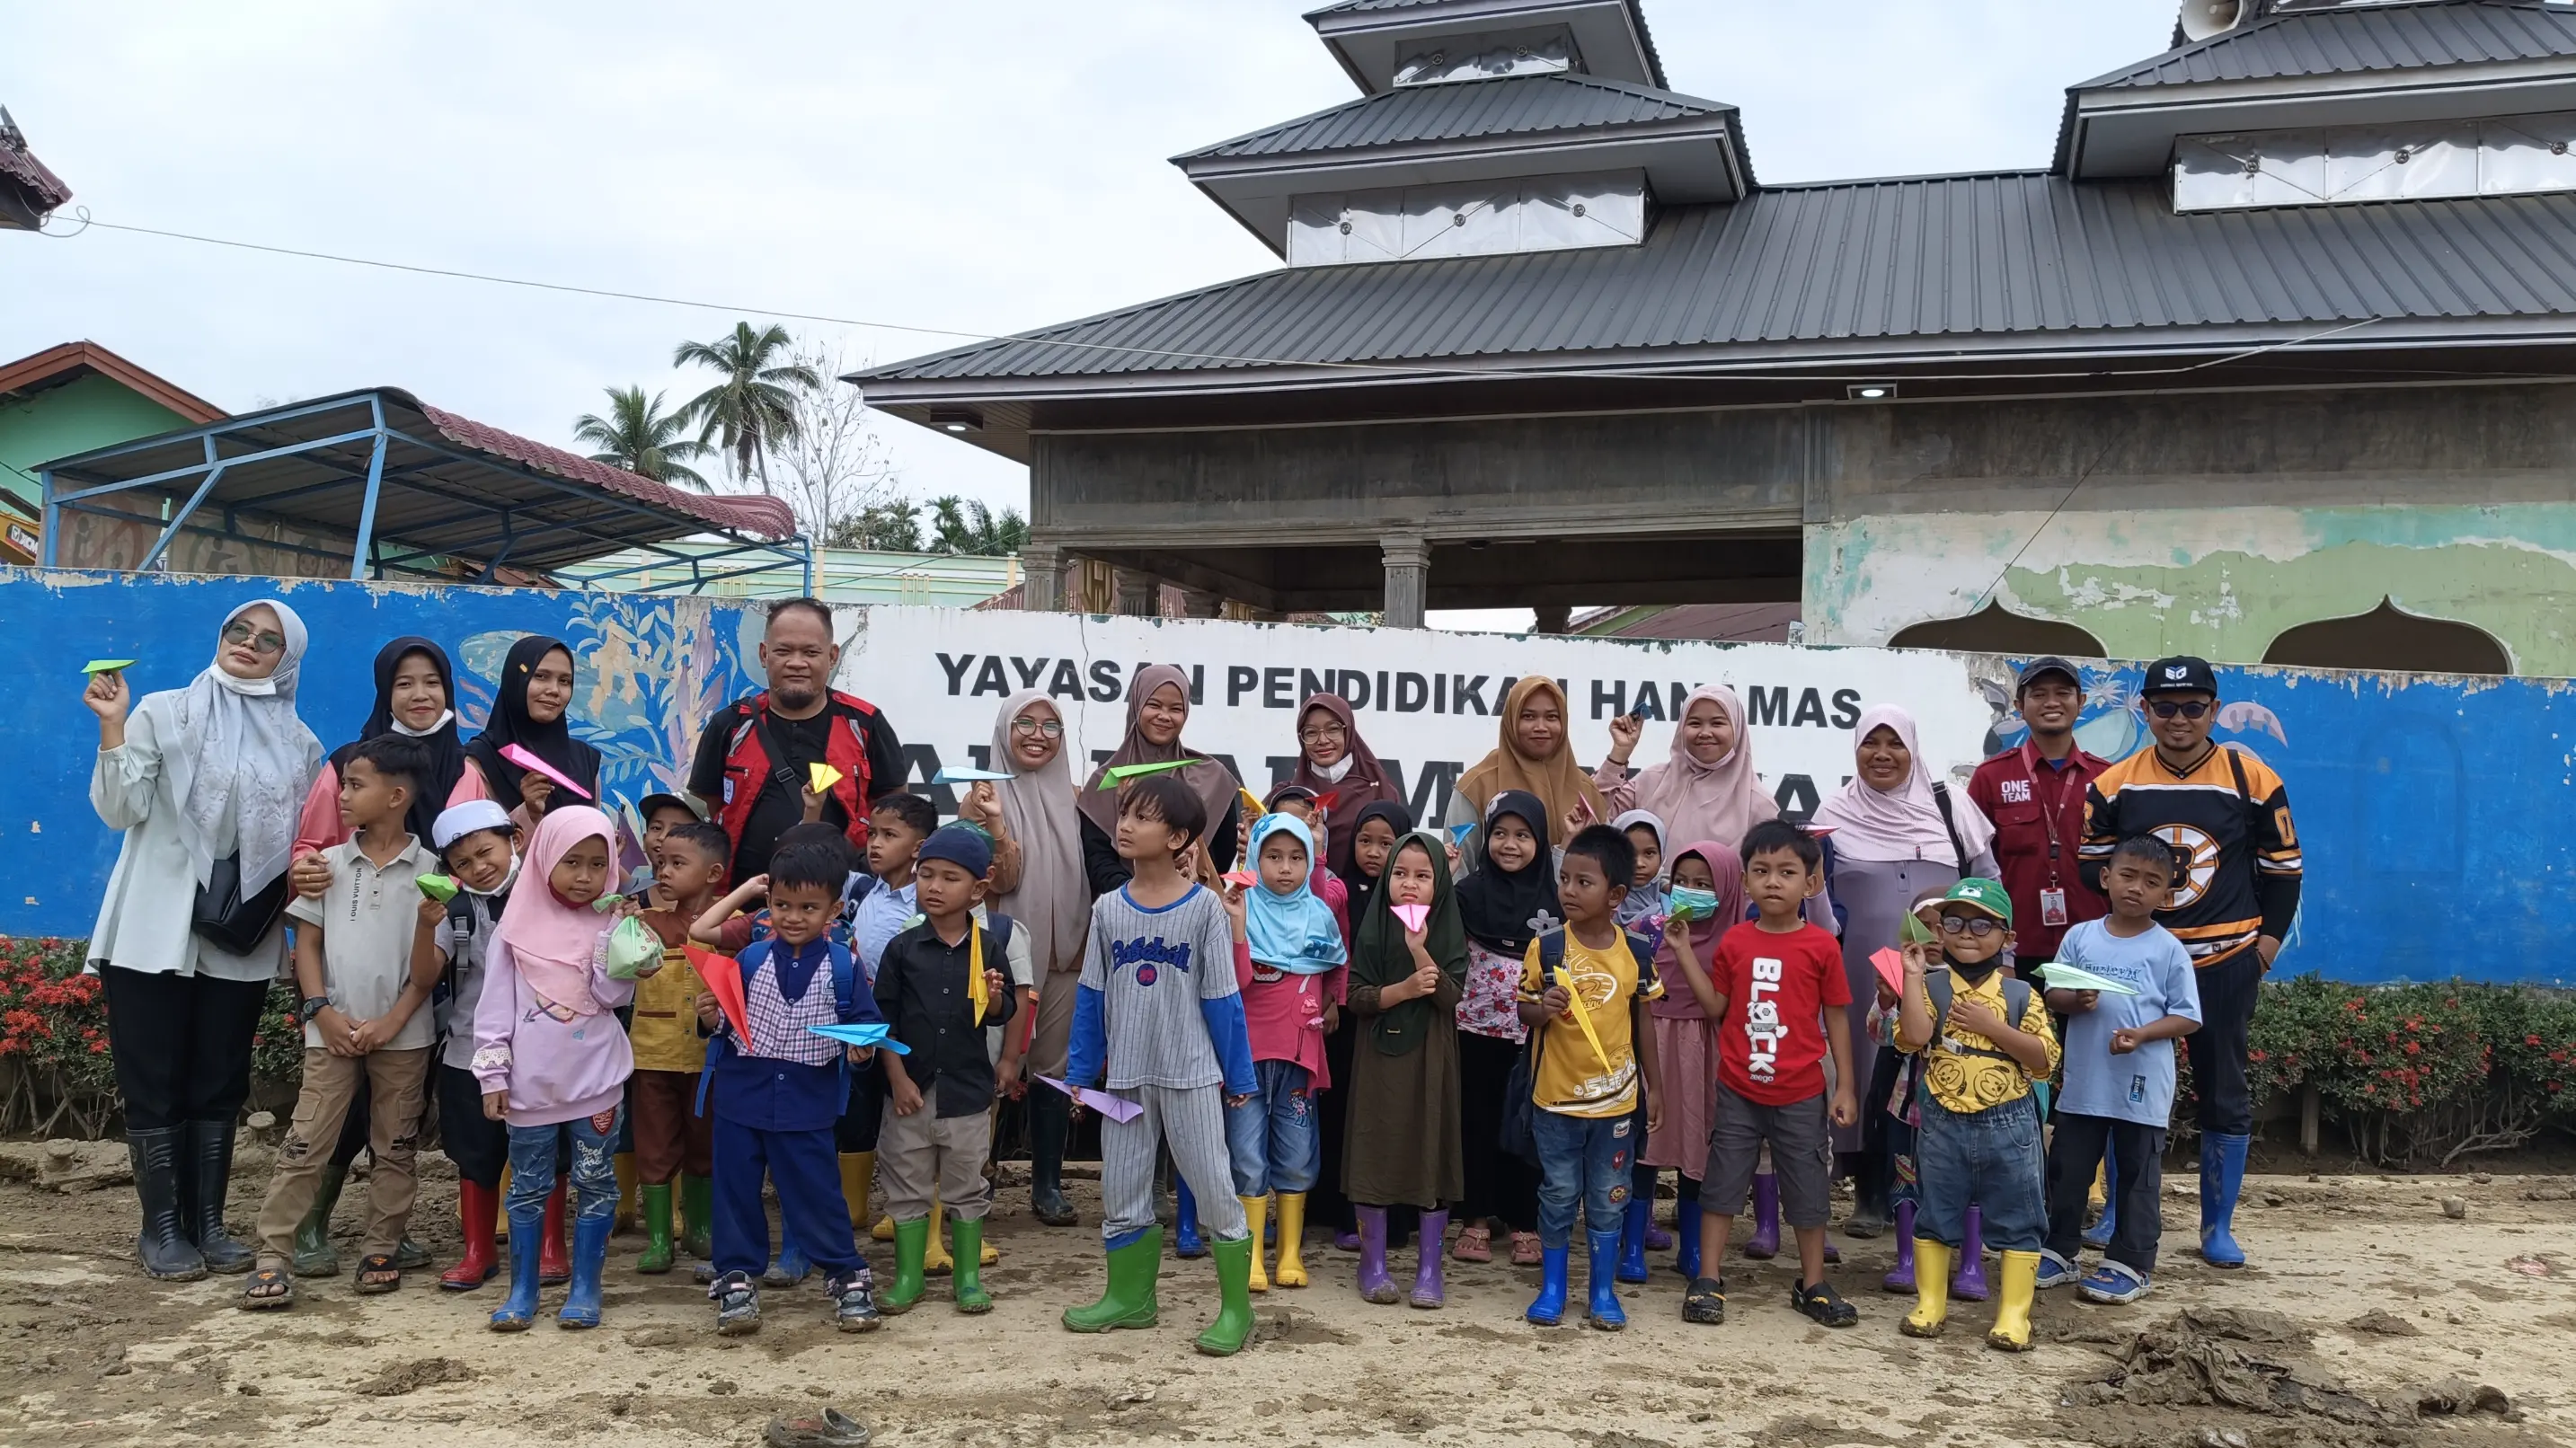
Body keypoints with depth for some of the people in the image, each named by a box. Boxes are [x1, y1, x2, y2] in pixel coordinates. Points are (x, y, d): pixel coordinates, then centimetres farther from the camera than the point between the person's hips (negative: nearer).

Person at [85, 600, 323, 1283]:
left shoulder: (301, 744, 8)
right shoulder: (162, 713, -1)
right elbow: (120, 810, -8)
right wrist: (112, 725, -17)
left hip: (242, 939, 3)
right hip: (154, 931, -3)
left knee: (219, 1089, 10)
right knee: (154, 1087, 2)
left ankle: (208, 1222, 19)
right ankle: (162, 1229, 13)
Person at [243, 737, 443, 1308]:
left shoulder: (428, 870, -3)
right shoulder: (329, 864, 4)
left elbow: (427, 973, -3)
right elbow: (307, 943, 4)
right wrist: (322, 1011, -6)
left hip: (402, 1035, -1)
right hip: (333, 1030, 1)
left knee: (394, 1149, 8)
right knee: (303, 1146, -1)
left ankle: (381, 1251, 18)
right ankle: (273, 1256, 3)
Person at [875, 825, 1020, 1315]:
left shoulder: (988, 947, -3)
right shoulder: (902, 948, -4)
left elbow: (1002, 1015, 4)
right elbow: (883, 1017, -2)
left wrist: (994, 997, -18)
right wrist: (898, 1077, -8)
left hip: (968, 1089, 0)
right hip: (911, 1087, 0)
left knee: (968, 1188, 11)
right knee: (907, 1187, 11)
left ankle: (968, 1275, 24)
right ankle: (908, 1275, 24)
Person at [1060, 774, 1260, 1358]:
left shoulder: (1205, 906, -9)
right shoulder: (1108, 909, 2)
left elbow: (1222, 999, -5)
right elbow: (1092, 997, 8)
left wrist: (1239, 1076, -2)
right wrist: (1080, 1073, 9)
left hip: (1191, 1075, -4)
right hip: (1126, 1077, 4)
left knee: (1214, 1189, 1)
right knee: (1120, 1191, 13)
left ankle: (1236, 1308, 13)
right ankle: (1129, 1296, 30)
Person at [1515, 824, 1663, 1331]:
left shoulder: (1636, 954, -4)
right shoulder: (1546, 948, -8)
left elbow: (1643, 1022, 6)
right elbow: (1524, 1010, -1)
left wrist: (1653, 1086, 9)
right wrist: (1542, 1010, -23)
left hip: (1616, 1098, 1)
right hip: (1556, 1096, -1)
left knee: (1609, 1198, 11)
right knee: (1558, 1194, 10)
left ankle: (1603, 1291, 25)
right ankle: (1552, 1287, 24)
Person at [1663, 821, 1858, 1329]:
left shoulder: (1821, 945, -6)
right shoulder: (1734, 941, 0)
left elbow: (1836, 1018, -1)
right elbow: (1716, 1006, 3)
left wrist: (1845, 1086, -2)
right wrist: (1684, 952, -2)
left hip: (1801, 1096, -1)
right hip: (1738, 1093, 1)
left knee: (1808, 1190, 11)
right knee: (1722, 1183, 8)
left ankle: (1813, 1285, 26)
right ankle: (1708, 1281, 18)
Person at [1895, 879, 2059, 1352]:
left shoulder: (2021, 995, -1)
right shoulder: (1931, 988, -1)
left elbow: (2044, 1059, -8)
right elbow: (1914, 1037, -18)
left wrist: (1991, 1026, -17)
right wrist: (1913, 976, -17)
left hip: (2008, 1124, 0)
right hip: (1944, 1122, 1)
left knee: (2017, 1219, 4)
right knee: (1936, 1215, 10)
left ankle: (2014, 1313, 14)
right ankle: (1930, 1303, 23)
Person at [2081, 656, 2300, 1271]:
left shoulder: (2253, 780, -2)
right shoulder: (2114, 784, 0)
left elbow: (2281, 865, 6)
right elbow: (2093, 864, 9)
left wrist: (2270, 936, 1)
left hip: (2227, 959, -1)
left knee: (2224, 1092, 7)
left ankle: (2218, 1226, 19)